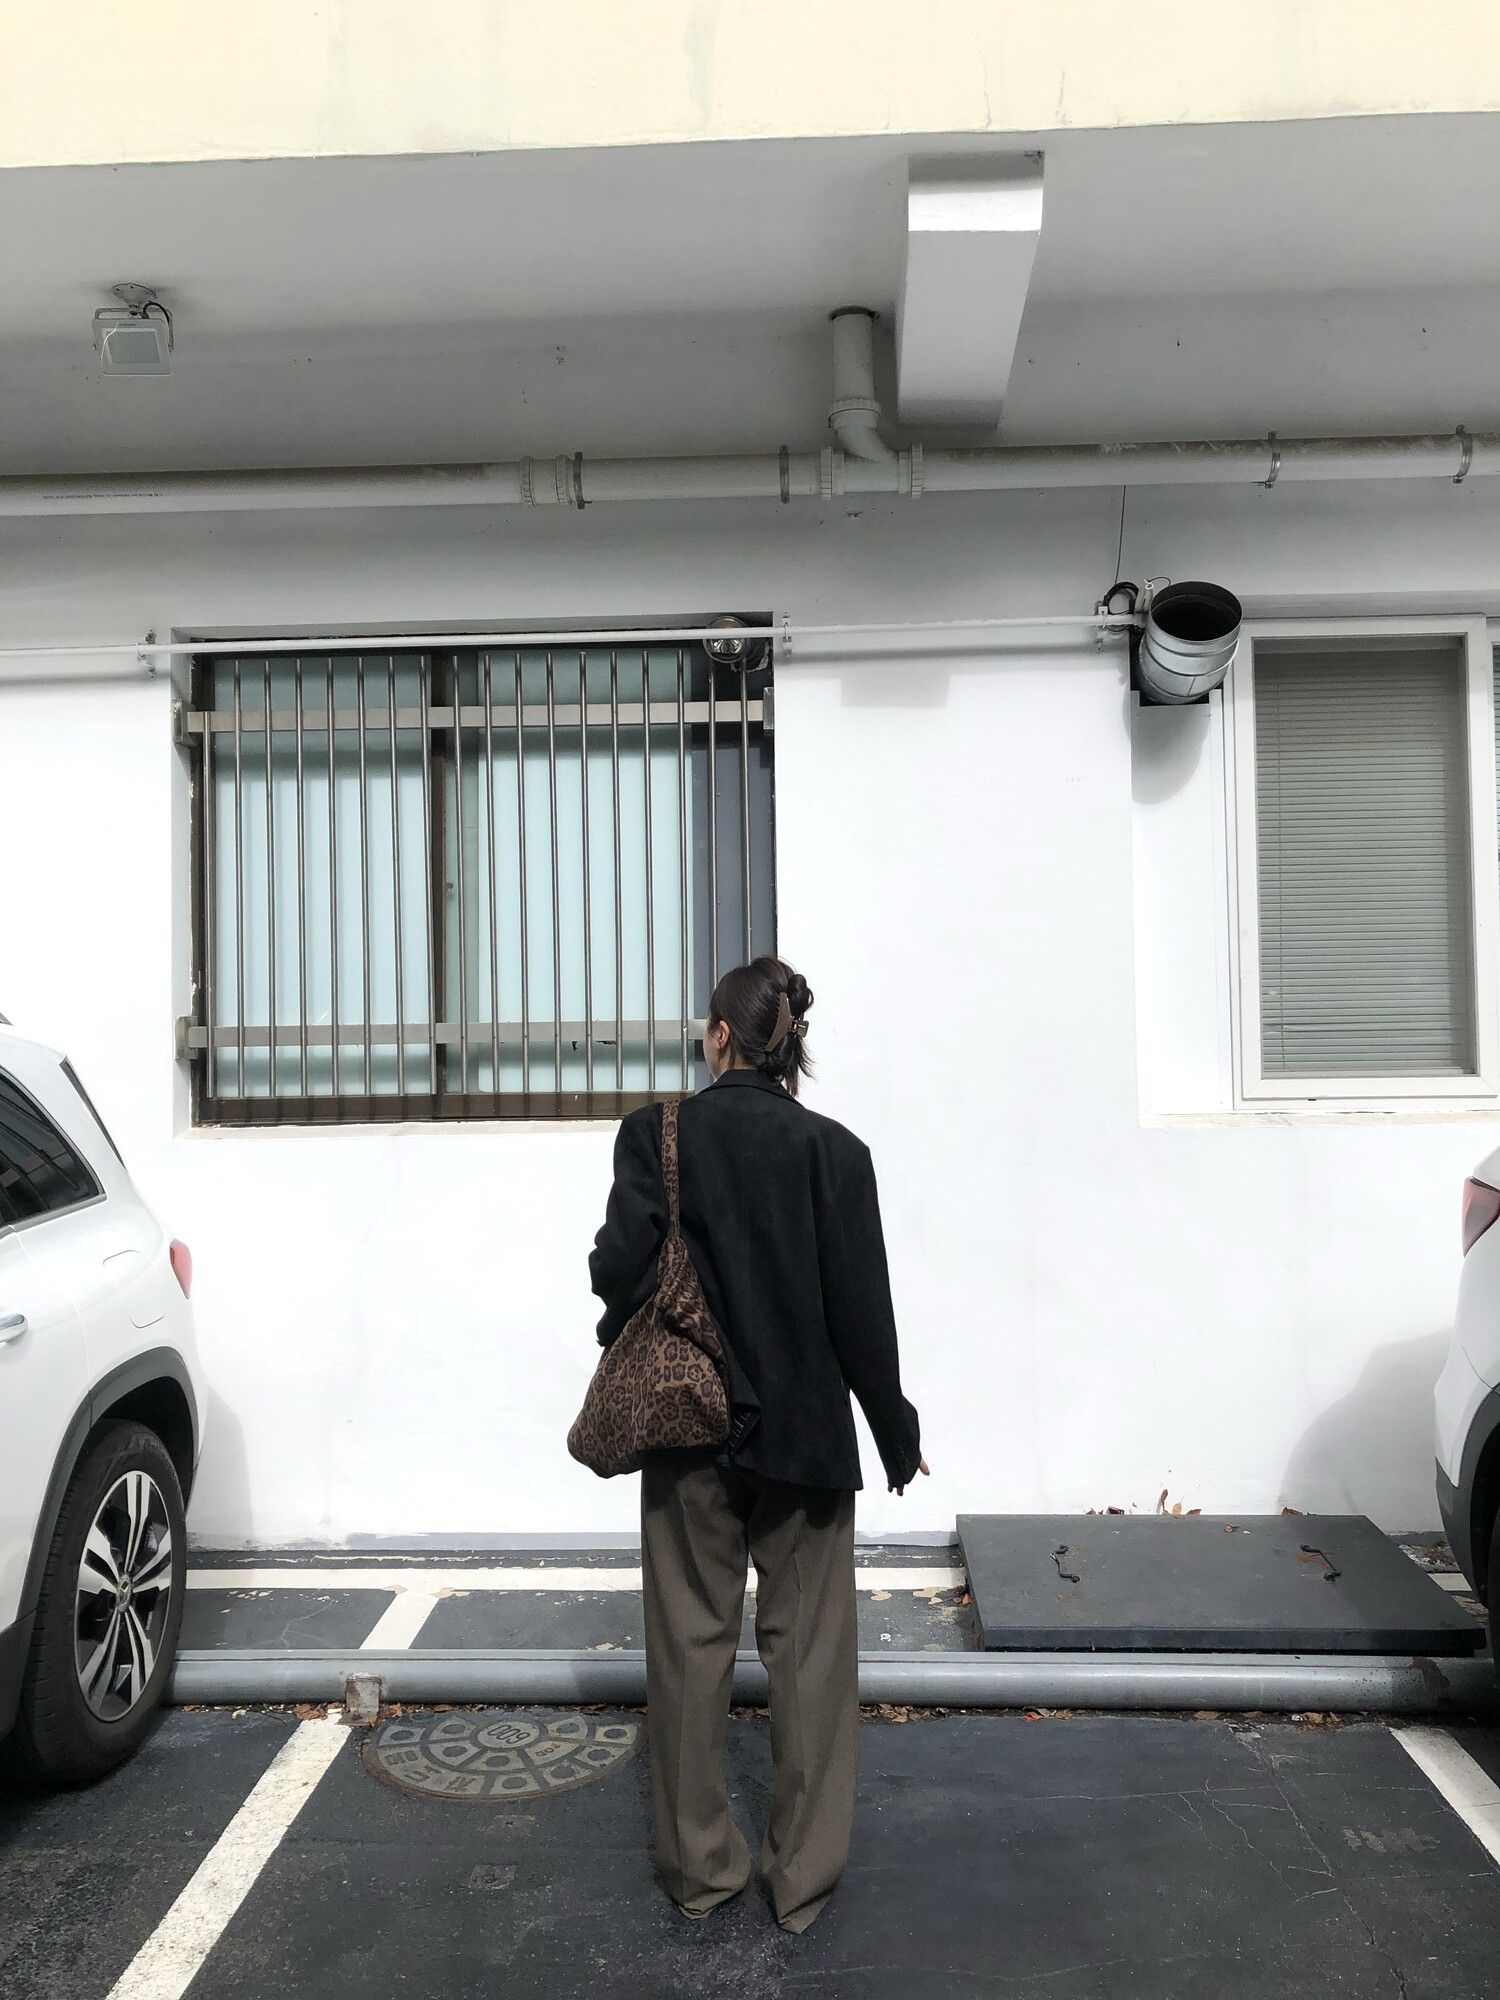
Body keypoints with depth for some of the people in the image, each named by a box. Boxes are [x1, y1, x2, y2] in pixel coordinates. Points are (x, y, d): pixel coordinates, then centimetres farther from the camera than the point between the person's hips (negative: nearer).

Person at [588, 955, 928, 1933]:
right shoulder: (835, 1151, -8)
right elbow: (862, 1308, -7)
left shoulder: (657, 1134, -9)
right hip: (804, 1432, 0)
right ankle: (804, 1875, 24)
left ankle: (699, 1864, 29)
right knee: (810, 1651, 13)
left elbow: (619, 1266, -15)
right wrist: (897, 1431, 5)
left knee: (691, 1645, 15)